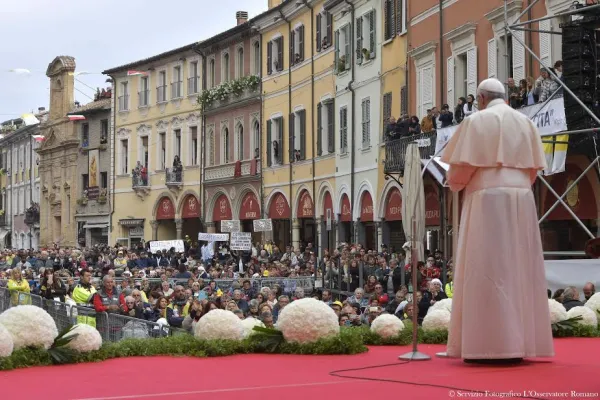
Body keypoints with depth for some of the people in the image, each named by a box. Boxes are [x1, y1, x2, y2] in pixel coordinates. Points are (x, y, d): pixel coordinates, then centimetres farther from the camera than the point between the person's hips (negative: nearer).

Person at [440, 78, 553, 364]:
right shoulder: (525, 123, 14)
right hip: (521, 201, 5)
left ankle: (492, 346, -11)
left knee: (486, 269, -6)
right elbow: (533, 169, 12)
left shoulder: (476, 121, -1)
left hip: (487, 200, -5)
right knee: (518, 269, 7)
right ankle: (522, 343, 6)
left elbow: (463, 166, -7)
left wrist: (454, 183, 13)